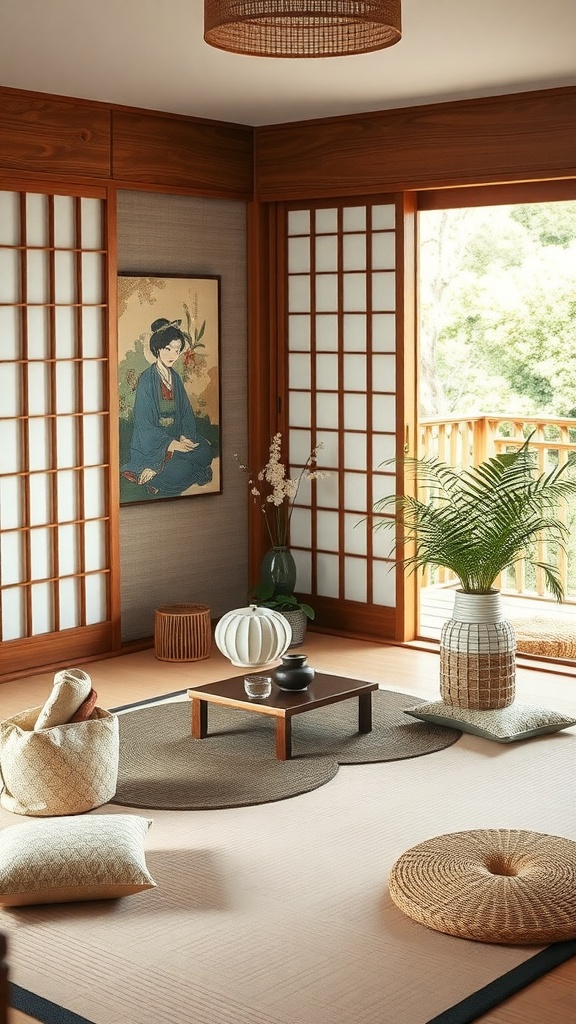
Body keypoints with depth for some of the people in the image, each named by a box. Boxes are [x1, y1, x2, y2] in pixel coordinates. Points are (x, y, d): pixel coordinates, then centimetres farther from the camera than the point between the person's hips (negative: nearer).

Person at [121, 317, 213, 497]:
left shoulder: (174, 378, 9)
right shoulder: (147, 379, -13)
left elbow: (185, 411, 12)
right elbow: (143, 423, -16)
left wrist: (185, 436, -8)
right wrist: (171, 444, -20)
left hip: (175, 438, 8)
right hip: (151, 444, -8)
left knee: (205, 453, -17)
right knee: (179, 471, -31)